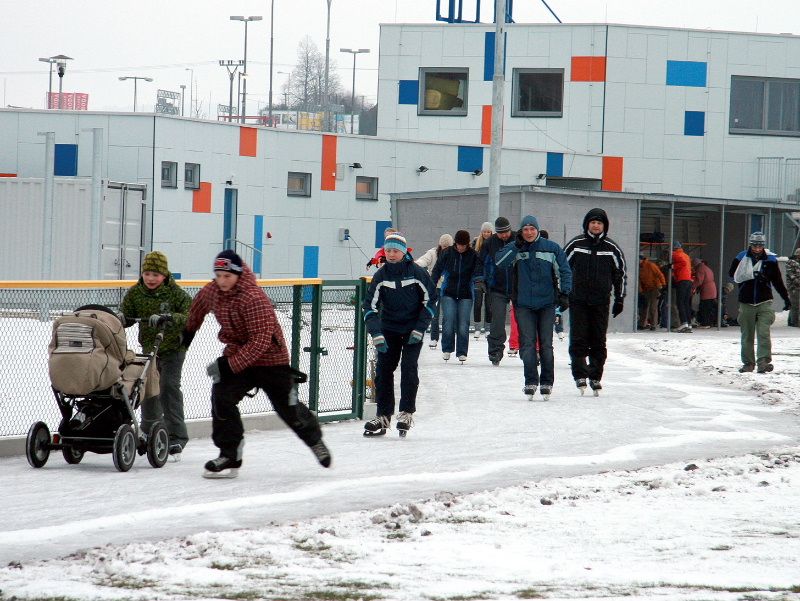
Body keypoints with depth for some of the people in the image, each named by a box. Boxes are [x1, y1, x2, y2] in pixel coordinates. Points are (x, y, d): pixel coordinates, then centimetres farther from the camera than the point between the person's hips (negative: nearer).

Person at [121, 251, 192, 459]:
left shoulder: (176, 293, -17)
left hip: (172, 348, -5)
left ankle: (176, 436, -15)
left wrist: (169, 318, -46)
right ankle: (150, 432, 32)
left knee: (169, 387, -16)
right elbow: (125, 315, 1)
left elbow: (190, 317, -28)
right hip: (148, 347, 5)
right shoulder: (135, 293, -4)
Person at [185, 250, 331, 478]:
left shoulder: (254, 298, -31)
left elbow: (261, 341, -34)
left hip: (271, 358, -5)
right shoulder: (212, 291, -9)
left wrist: (230, 365, -36)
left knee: (288, 408, 8)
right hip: (236, 353, 5)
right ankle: (229, 456, -11)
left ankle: (315, 440, 39)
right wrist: (189, 331, 33)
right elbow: (199, 305, 18)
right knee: (221, 397, -17)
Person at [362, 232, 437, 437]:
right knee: (383, 369, -2)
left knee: (408, 367, -13)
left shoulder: (417, 273, -12)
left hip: (413, 328, -3)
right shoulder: (381, 276, -5)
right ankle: (383, 416, 4)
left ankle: (406, 413, -6)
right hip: (389, 328, 3)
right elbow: (370, 306, -5)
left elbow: (430, 301, -5)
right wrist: (376, 334, -17)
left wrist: (419, 330, -11)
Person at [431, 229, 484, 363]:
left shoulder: (473, 255, -1)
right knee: (448, 320, -9)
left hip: (466, 294, 0)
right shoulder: (447, 253, 0)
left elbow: (478, 269, -8)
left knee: (463, 323, -3)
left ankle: (462, 352, 6)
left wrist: (478, 278, -30)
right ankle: (447, 349, 6)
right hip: (448, 293, 0)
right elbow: (438, 270, 6)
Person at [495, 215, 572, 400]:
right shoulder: (515, 248, 2)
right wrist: (517, 245, -17)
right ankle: (531, 382, -3)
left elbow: (564, 271, 5)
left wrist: (564, 293, -5)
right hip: (523, 304, 0)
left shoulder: (551, 248, 0)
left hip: (547, 303, 0)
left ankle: (546, 383, 9)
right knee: (528, 343, -6)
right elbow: (499, 262, -13)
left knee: (546, 344, 2)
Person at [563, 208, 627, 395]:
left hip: (601, 302, 1)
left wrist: (619, 299, 9)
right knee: (578, 340, -7)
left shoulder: (612, 248, 4)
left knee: (598, 341, 4)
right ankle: (580, 374, -6)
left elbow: (621, 273, 12)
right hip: (578, 300, -1)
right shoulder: (575, 245, 2)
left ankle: (596, 376, 11)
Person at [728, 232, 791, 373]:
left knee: (763, 333, -15)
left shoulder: (770, 260, 4)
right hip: (746, 303, 1)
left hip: (764, 303, -1)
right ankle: (748, 363, 17)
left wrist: (786, 298, 12)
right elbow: (733, 275, -3)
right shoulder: (741, 258, 3)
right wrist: (752, 274, -13)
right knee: (747, 335, 7)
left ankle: (763, 361, -21)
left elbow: (778, 280, 11)